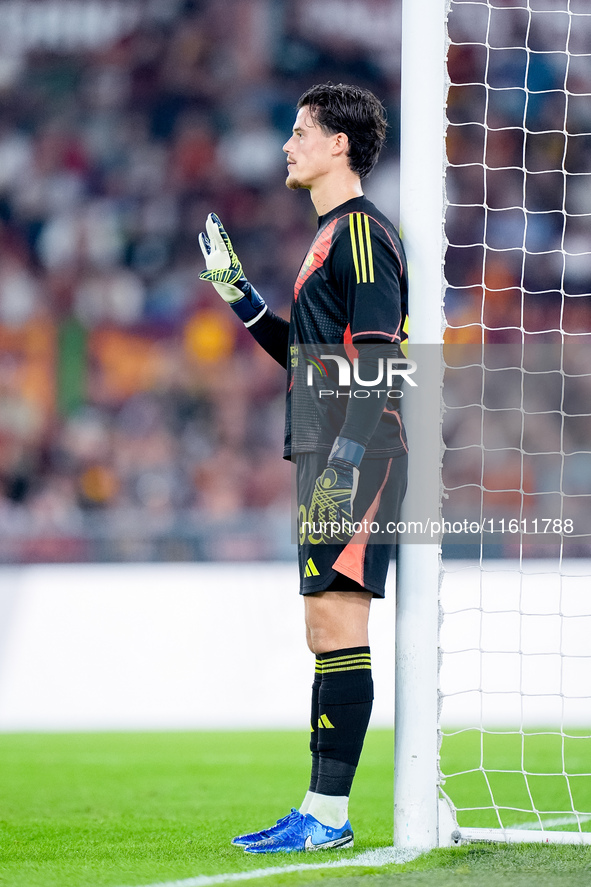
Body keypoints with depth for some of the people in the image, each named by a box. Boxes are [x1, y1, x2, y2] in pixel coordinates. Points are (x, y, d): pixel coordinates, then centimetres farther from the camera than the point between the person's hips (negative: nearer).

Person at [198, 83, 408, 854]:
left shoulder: (361, 231, -9)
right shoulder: (334, 237, 22)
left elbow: (376, 361, -18)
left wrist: (343, 462, -24)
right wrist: (237, 293, 24)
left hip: (356, 459, -10)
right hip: (329, 459, 10)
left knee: (337, 626, -12)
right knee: (328, 633, 9)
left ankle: (329, 815, -14)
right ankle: (320, 815, 11)